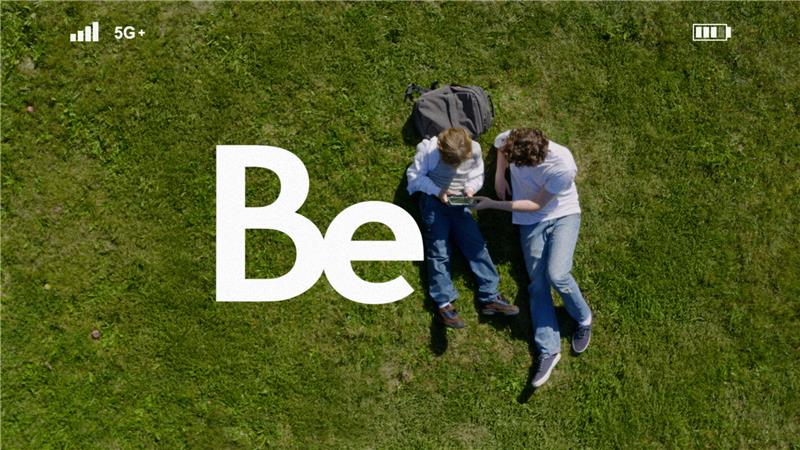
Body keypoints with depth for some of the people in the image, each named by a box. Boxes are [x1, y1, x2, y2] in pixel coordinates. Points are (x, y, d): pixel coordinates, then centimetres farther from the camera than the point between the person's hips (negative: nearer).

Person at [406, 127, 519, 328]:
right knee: (438, 251, -10)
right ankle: (443, 303, -10)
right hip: (433, 200, -3)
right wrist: (437, 191, -21)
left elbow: (477, 176, 6)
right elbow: (414, 175, -10)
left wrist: (470, 188, -16)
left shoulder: (474, 150, -9)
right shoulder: (429, 150, -18)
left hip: (459, 202, 3)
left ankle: (490, 298, -3)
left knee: (476, 244, -6)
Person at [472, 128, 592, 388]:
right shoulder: (510, 142, -19)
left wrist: (493, 204, -19)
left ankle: (584, 319, 5)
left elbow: (536, 205, -21)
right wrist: (499, 175, -4)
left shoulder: (563, 167, -32)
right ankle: (549, 350, -1)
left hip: (563, 215, -4)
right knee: (538, 283, -4)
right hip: (531, 222, 4)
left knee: (556, 274, -24)